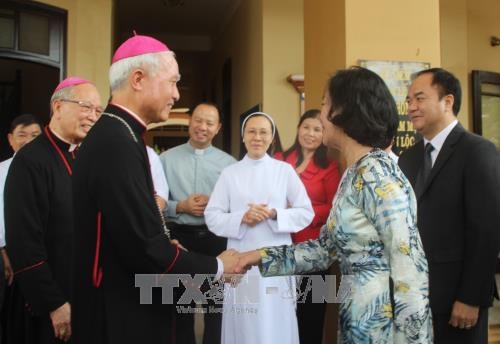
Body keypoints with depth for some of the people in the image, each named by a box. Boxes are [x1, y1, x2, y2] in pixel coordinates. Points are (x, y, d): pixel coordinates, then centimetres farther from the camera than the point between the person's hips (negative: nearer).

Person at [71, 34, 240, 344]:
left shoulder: (113, 136, 7)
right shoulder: (117, 142, -23)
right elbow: (145, 248, -26)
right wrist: (217, 267, -12)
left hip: (123, 308, 9)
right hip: (121, 318, -9)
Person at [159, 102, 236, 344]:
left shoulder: (228, 162, 2)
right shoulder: (167, 158, 1)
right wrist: (180, 207, -14)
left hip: (216, 238, 0)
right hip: (179, 236, 0)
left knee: (216, 302, 11)